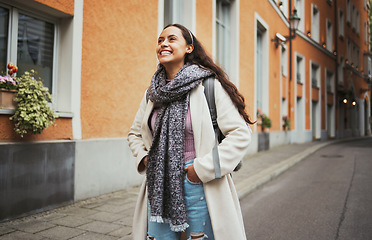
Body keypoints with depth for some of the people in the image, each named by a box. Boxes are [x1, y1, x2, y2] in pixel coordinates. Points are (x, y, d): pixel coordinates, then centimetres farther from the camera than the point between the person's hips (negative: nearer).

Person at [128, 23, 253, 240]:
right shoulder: (152, 93, 8)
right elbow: (135, 133, 22)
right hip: (158, 186, 5)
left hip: (198, 186, -4)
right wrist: (143, 157, 4)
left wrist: (204, 168, -15)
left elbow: (241, 134, -11)